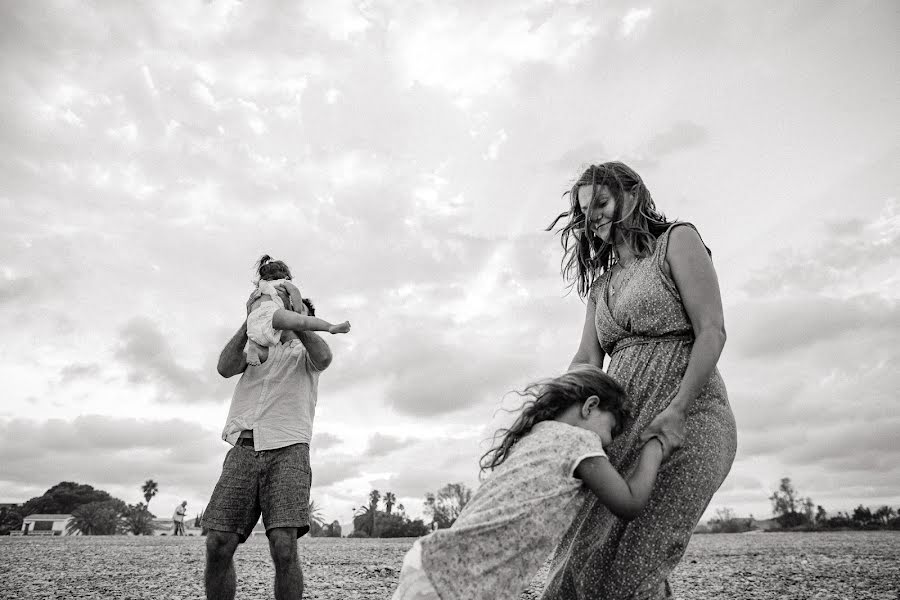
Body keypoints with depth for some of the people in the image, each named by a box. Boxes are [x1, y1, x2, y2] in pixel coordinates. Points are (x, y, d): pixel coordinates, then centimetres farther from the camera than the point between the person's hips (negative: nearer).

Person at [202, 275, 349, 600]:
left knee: (284, 547, -17)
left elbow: (324, 357, -8)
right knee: (218, 544, -7)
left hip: (287, 450, -2)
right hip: (243, 450, 3)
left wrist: (297, 317, -10)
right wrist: (250, 319, -4)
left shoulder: (305, 351, 18)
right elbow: (225, 367, 2)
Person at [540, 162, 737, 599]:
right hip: (628, 427, 6)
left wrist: (676, 410, -20)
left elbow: (712, 332, -8)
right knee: (584, 557, -3)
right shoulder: (601, 286, 20)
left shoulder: (678, 240, 3)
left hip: (687, 418, -6)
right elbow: (587, 362, 8)